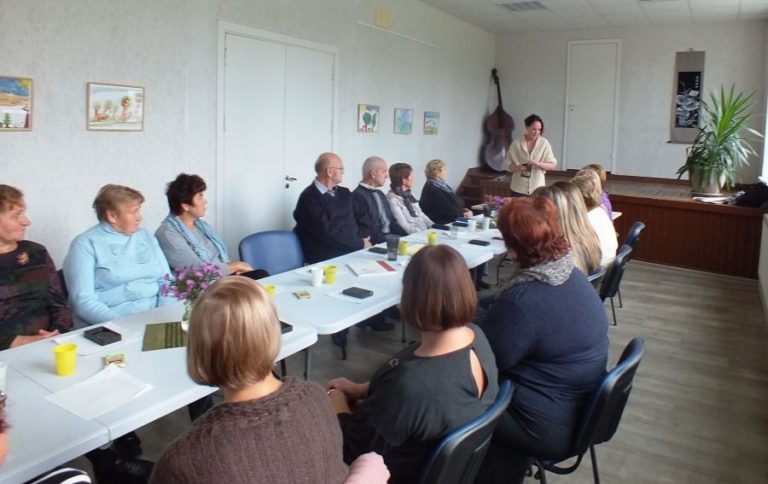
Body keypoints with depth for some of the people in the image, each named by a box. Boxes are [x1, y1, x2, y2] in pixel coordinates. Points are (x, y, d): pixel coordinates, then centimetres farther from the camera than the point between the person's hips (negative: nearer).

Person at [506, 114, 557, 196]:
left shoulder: (544, 143, -1)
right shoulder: (516, 143, -1)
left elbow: (552, 165, 1)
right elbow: (508, 166, 3)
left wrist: (538, 164, -17)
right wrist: (516, 168, -19)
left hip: (537, 189, 0)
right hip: (518, 189, 0)